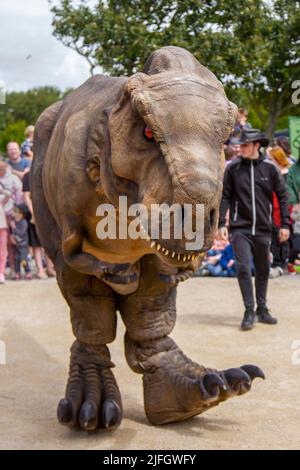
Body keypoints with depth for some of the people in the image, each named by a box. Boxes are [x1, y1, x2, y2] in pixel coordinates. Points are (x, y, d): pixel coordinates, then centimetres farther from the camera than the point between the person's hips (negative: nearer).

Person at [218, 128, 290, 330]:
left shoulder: (270, 168, 0)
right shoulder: (233, 168, -1)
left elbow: (282, 196, 4)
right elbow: (225, 196, 2)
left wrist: (285, 224, 1)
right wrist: (222, 223, -6)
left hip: (263, 229, 1)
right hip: (240, 228, -1)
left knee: (263, 270, 12)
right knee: (243, 268, -12)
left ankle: (262, 309, 26)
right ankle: (249, 312, -5)